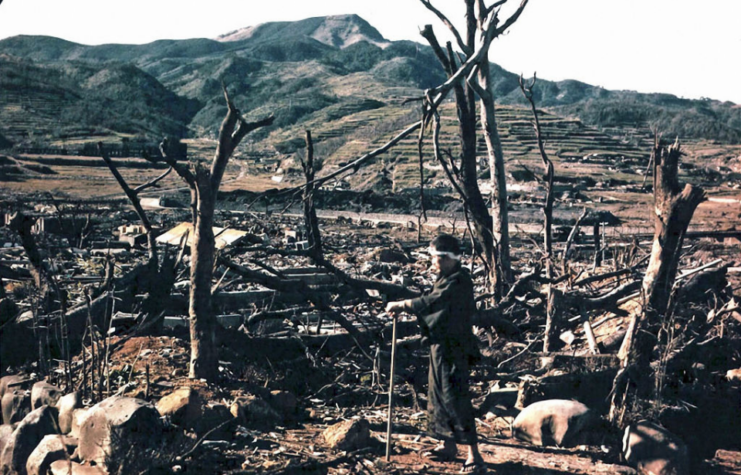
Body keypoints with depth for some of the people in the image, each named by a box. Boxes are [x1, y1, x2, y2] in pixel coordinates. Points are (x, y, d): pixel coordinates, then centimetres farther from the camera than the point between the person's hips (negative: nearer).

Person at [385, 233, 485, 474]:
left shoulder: (459, 281, -19)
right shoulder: (446, 279, 12)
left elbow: (431, 303, -29)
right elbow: (433, 304, 14)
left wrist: (400, 304, -20)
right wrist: (403, 308, 0)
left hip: (453, 348, -10)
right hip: (440, 345, 10)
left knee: (456, 399, -11)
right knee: (438, 396, 17)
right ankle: (448, 445, 31)